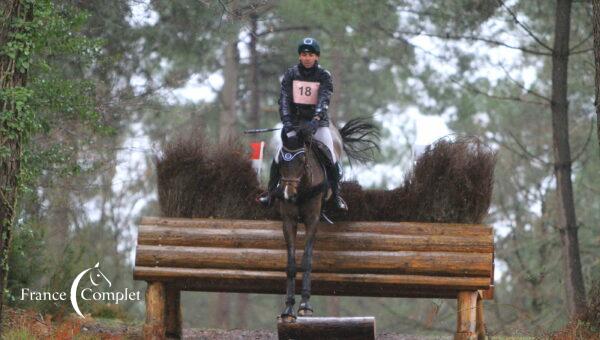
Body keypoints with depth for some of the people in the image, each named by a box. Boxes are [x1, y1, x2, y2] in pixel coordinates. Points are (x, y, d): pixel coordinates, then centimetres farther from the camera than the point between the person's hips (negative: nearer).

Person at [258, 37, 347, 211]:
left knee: (331, 160, -11)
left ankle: (336, 195, 2)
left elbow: (324, 99, -19)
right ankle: (270, 192, 5)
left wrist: (316, 119, -36)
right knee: (279, 157, -8)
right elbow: (284, 98, -10)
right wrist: (287, 122, -26)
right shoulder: (290, 74, -1)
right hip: (295, 120, 1)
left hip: (318, 121, -1)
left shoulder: (324, 76, -5)